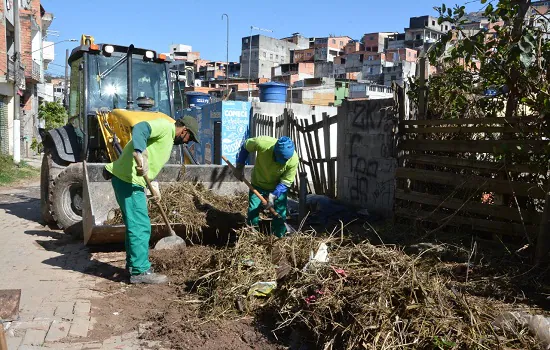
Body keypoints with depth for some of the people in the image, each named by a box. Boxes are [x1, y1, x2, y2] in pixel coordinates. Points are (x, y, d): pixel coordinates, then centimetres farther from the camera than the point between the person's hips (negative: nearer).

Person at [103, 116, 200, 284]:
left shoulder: (168, 139, 21)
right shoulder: (165, 126, -10)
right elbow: (139, 129, -28)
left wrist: (152, 186, 19)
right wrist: (141, 155, -42)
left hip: (133, 180, 11)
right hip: (128, 179, -11)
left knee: (135, 224, 20)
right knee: (140, 226, -7)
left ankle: (133, 263, 32)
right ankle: (140, 271, 0)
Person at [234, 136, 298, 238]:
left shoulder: (293, 160, -32)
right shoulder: (262, 143, -35)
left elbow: (285, 183, -21)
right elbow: (245, 147, -12)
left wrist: (273, 195, -33)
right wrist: (239, 167, -11)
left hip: (278, 188, 0)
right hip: (258, 184, 0)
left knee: (280, 215, -1)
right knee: (252, 212, -1)